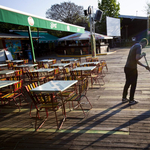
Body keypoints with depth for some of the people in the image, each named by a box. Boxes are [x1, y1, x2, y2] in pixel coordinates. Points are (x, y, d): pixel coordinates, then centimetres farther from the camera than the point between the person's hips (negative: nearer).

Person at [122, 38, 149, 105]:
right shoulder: (139, 46, -8)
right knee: (133, 84, 4)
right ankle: (131, 100, 14)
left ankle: (124, 98, 26)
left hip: (127, 68, 9)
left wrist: (145, 66, 26)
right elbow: (137, 58, -24)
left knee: (127, 83, 18)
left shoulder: (134, 46, 22)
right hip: (132, 68, -9)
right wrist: (143, 55, -4)